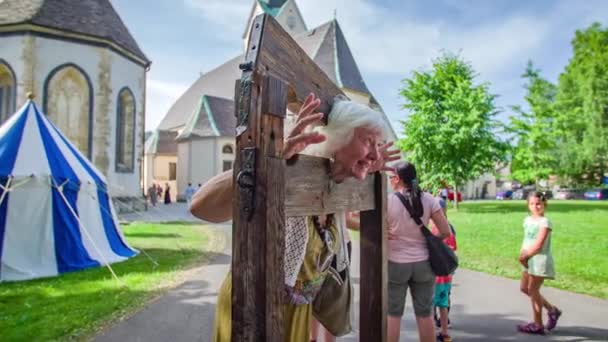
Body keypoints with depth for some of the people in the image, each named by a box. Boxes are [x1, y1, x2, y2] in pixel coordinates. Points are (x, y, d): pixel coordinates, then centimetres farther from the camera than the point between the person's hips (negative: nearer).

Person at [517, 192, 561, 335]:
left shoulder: (544, 222, -14)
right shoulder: (527, 220, 10)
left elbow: (538, 245, -21)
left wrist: (525, 255, -15)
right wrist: (522, 254, -2)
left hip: (540, 260, -8)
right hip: (529, 260, 8)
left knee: (533, 290, -2)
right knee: (524, 288, 14)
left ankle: (537, 325, 11)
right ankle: (552, 310, 29)